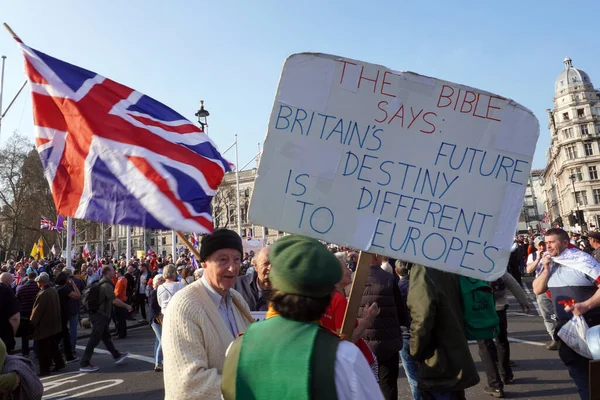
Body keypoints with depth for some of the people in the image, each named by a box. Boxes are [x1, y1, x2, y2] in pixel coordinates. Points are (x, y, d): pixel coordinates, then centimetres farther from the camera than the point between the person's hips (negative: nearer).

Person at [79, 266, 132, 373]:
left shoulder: (102, 283, 11)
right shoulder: (107, 285, -20)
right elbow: (115, 301, -25)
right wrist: (127, 306, -13)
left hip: (98, 314, 10)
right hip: (100, 315, -10)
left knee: (106, 336, 17)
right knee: (94, 339, -3)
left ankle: (117, 356, 29)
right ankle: (84, 364, 3)